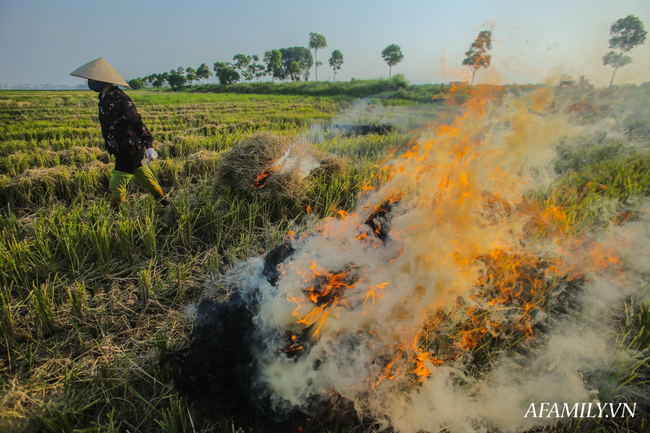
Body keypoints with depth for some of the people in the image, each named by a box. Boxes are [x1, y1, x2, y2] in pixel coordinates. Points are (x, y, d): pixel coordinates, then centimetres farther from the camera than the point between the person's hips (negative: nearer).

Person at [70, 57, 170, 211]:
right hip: (132, 151, 10)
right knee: (147, 180, 18)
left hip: (130, 151, -10)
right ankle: (166, 205, 30)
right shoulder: (105, 98, 12)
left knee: (116, 186, -3)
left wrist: (149, 146, -34)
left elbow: (137, 122, -26)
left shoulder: (119, 100, -19)